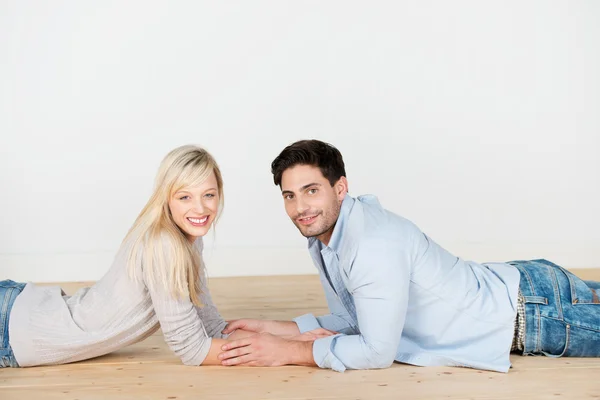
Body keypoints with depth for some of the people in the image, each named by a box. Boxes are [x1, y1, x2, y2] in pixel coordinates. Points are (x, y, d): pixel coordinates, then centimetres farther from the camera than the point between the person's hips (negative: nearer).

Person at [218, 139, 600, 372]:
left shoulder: (374, 245, -33)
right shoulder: (325, 237, -5)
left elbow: (378, 351, -30)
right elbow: (351, 319, 4)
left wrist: (286, 351, -26)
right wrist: (274, 328, -6)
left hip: (533, 311, -8)